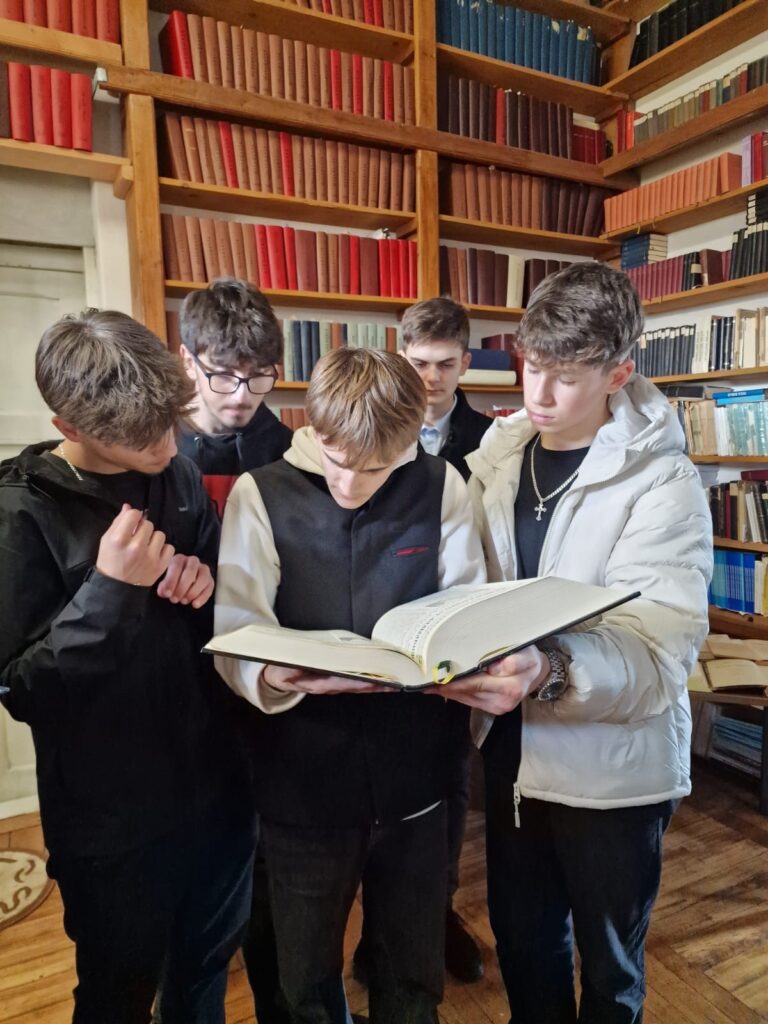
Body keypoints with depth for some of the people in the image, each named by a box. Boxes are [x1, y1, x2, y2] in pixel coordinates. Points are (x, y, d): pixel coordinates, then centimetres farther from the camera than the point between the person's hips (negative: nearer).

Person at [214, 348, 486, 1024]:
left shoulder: (442, 489, -5)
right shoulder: (261, 494, -8)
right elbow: (235, 635, -10)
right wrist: (268, 675, -32)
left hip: (412, 774, 1)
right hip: (303, 779, 0)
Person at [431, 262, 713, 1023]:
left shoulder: (661, 481, -16)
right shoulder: (496, 456, -1)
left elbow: (661, 651, -24)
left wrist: (551, 674, -41)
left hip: (612, 767, -4)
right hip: (511, 748, 4)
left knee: (608, 962, 21)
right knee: (521, 937, 24)